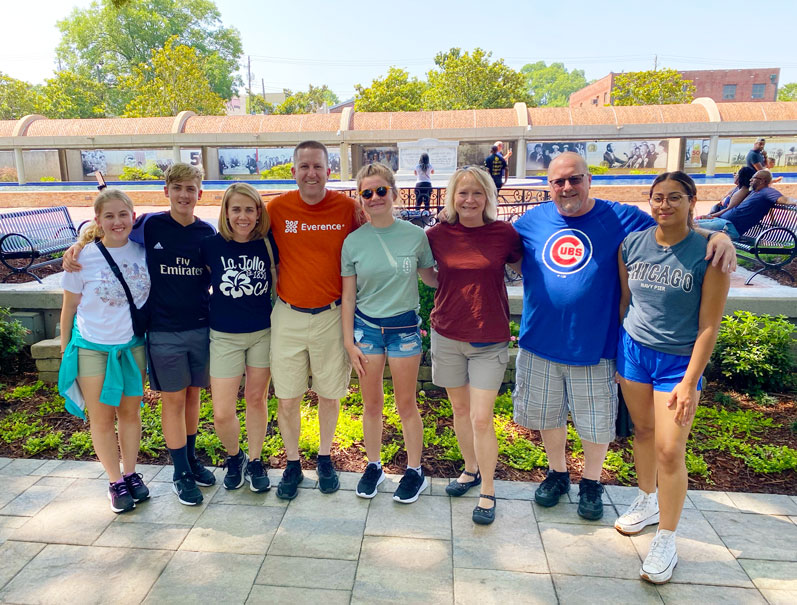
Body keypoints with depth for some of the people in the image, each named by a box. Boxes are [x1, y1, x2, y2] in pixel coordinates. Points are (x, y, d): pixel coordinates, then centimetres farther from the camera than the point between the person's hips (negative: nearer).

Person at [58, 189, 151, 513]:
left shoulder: (143, 252, -7)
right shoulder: (83, 258, -12)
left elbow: (154, 293, 7)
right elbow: (69, 307, -3)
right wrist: (65, 352, 0)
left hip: (133, 344, 2)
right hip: (92, 348, -2)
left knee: (130, 412, 14)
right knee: (102, 417, 8)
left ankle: (131, 473, 30)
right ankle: (115, 482, 24)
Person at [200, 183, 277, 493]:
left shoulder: (269, 244, -7)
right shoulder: (211, 245, -10)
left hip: (263, 332, 1)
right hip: (225, 336, -1)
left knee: (256, 398, 13)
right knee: (222, 414, -1)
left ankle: (254, 461, 34)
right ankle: (234, 458, 30)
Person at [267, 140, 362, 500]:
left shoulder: (348, 208, -4)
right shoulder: (277, 208, -2)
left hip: (331, 315, 0)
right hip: (288, 315, 1)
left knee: (329, 395, 12)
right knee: (287, 398, 8)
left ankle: (325, 459, 35)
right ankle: (292, 464, 29)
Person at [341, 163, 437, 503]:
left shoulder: (415, 235, -5)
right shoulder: (353, 242, -3)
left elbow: (430, 277, 7)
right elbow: (348, 296, 1)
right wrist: (349, 341, -1)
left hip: (404, 326, -1)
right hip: (366, 327, 1)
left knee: (406, 404, 9)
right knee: (371, 404, 12)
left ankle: (415, 471, 26)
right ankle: (373, 467, 32)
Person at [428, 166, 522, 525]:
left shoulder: (504, 233, -6)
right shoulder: (438, 234, -3)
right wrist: (442, 280, -4)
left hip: (489, 340, -2)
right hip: (447, 335, 2)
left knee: (481, 418, -2)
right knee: (460, 409, 16)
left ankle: (488, 492, 18)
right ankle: (471, 469, 39)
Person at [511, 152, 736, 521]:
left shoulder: (621, 219, -5)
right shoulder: (531, 221, 2)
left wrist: (718, 236, -20)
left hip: (593, 346, -2)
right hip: (540, 343, 2)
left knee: (596, 423, 13)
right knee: (547, 415, 18)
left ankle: (591, 483, 39)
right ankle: (557, 473, 43)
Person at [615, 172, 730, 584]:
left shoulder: (709, 252, -14)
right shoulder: (632, 244, -2)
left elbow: (709, 325, -12)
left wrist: (689, 382, -14)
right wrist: (618, 349, 11)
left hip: (679, 360, -4)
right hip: (633, 350, 4)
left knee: (669, 450, -3)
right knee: (642, 429, 17)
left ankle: (666, 539, 15)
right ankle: (647, 501, 40)